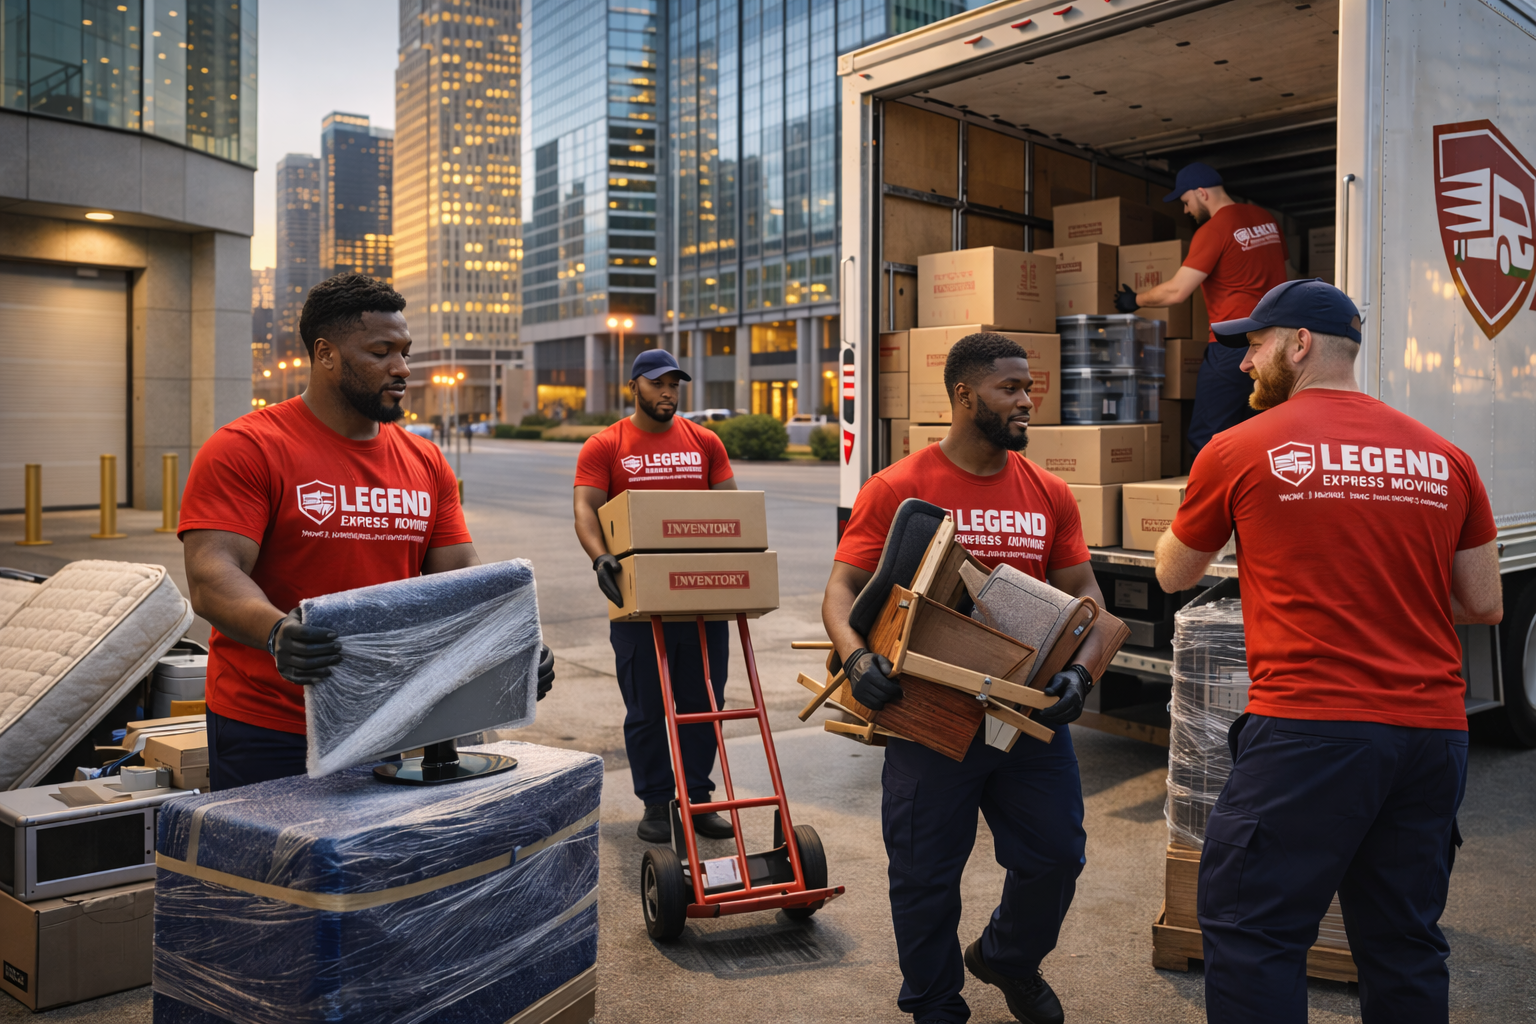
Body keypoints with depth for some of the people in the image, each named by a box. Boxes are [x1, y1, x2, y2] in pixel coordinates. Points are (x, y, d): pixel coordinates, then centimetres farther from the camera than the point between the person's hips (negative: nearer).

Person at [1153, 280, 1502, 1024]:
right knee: (1405, 946, 17)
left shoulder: (1238, 452, -3)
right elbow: (1485, 605, 12)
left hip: (1309, 729, -6)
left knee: (1251, 933, 4)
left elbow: (1173, 576, 11)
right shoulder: (1445, 458, 8)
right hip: (1433, 730, 6)